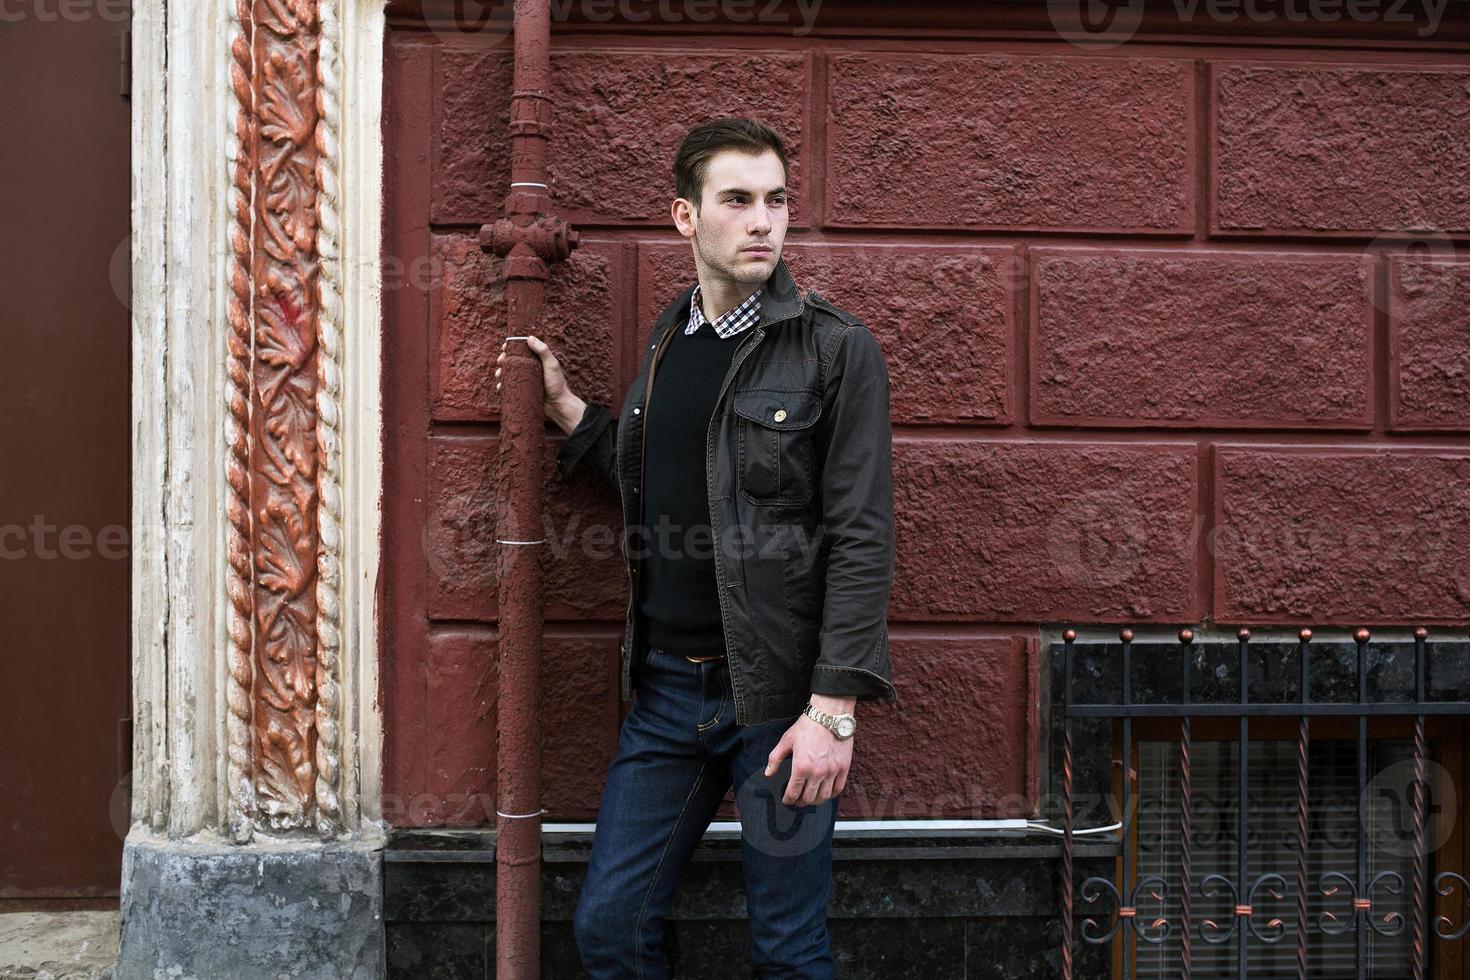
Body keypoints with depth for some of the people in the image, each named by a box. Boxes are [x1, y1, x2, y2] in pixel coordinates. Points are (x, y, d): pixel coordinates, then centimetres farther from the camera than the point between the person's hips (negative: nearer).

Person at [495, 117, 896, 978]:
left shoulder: (837, 349, -8)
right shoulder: (667, 344, 11)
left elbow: (862, 541, -12)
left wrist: (833, 709, -18)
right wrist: (564, 406, 14)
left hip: (781, 698, -5)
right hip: (667, 687, 6)